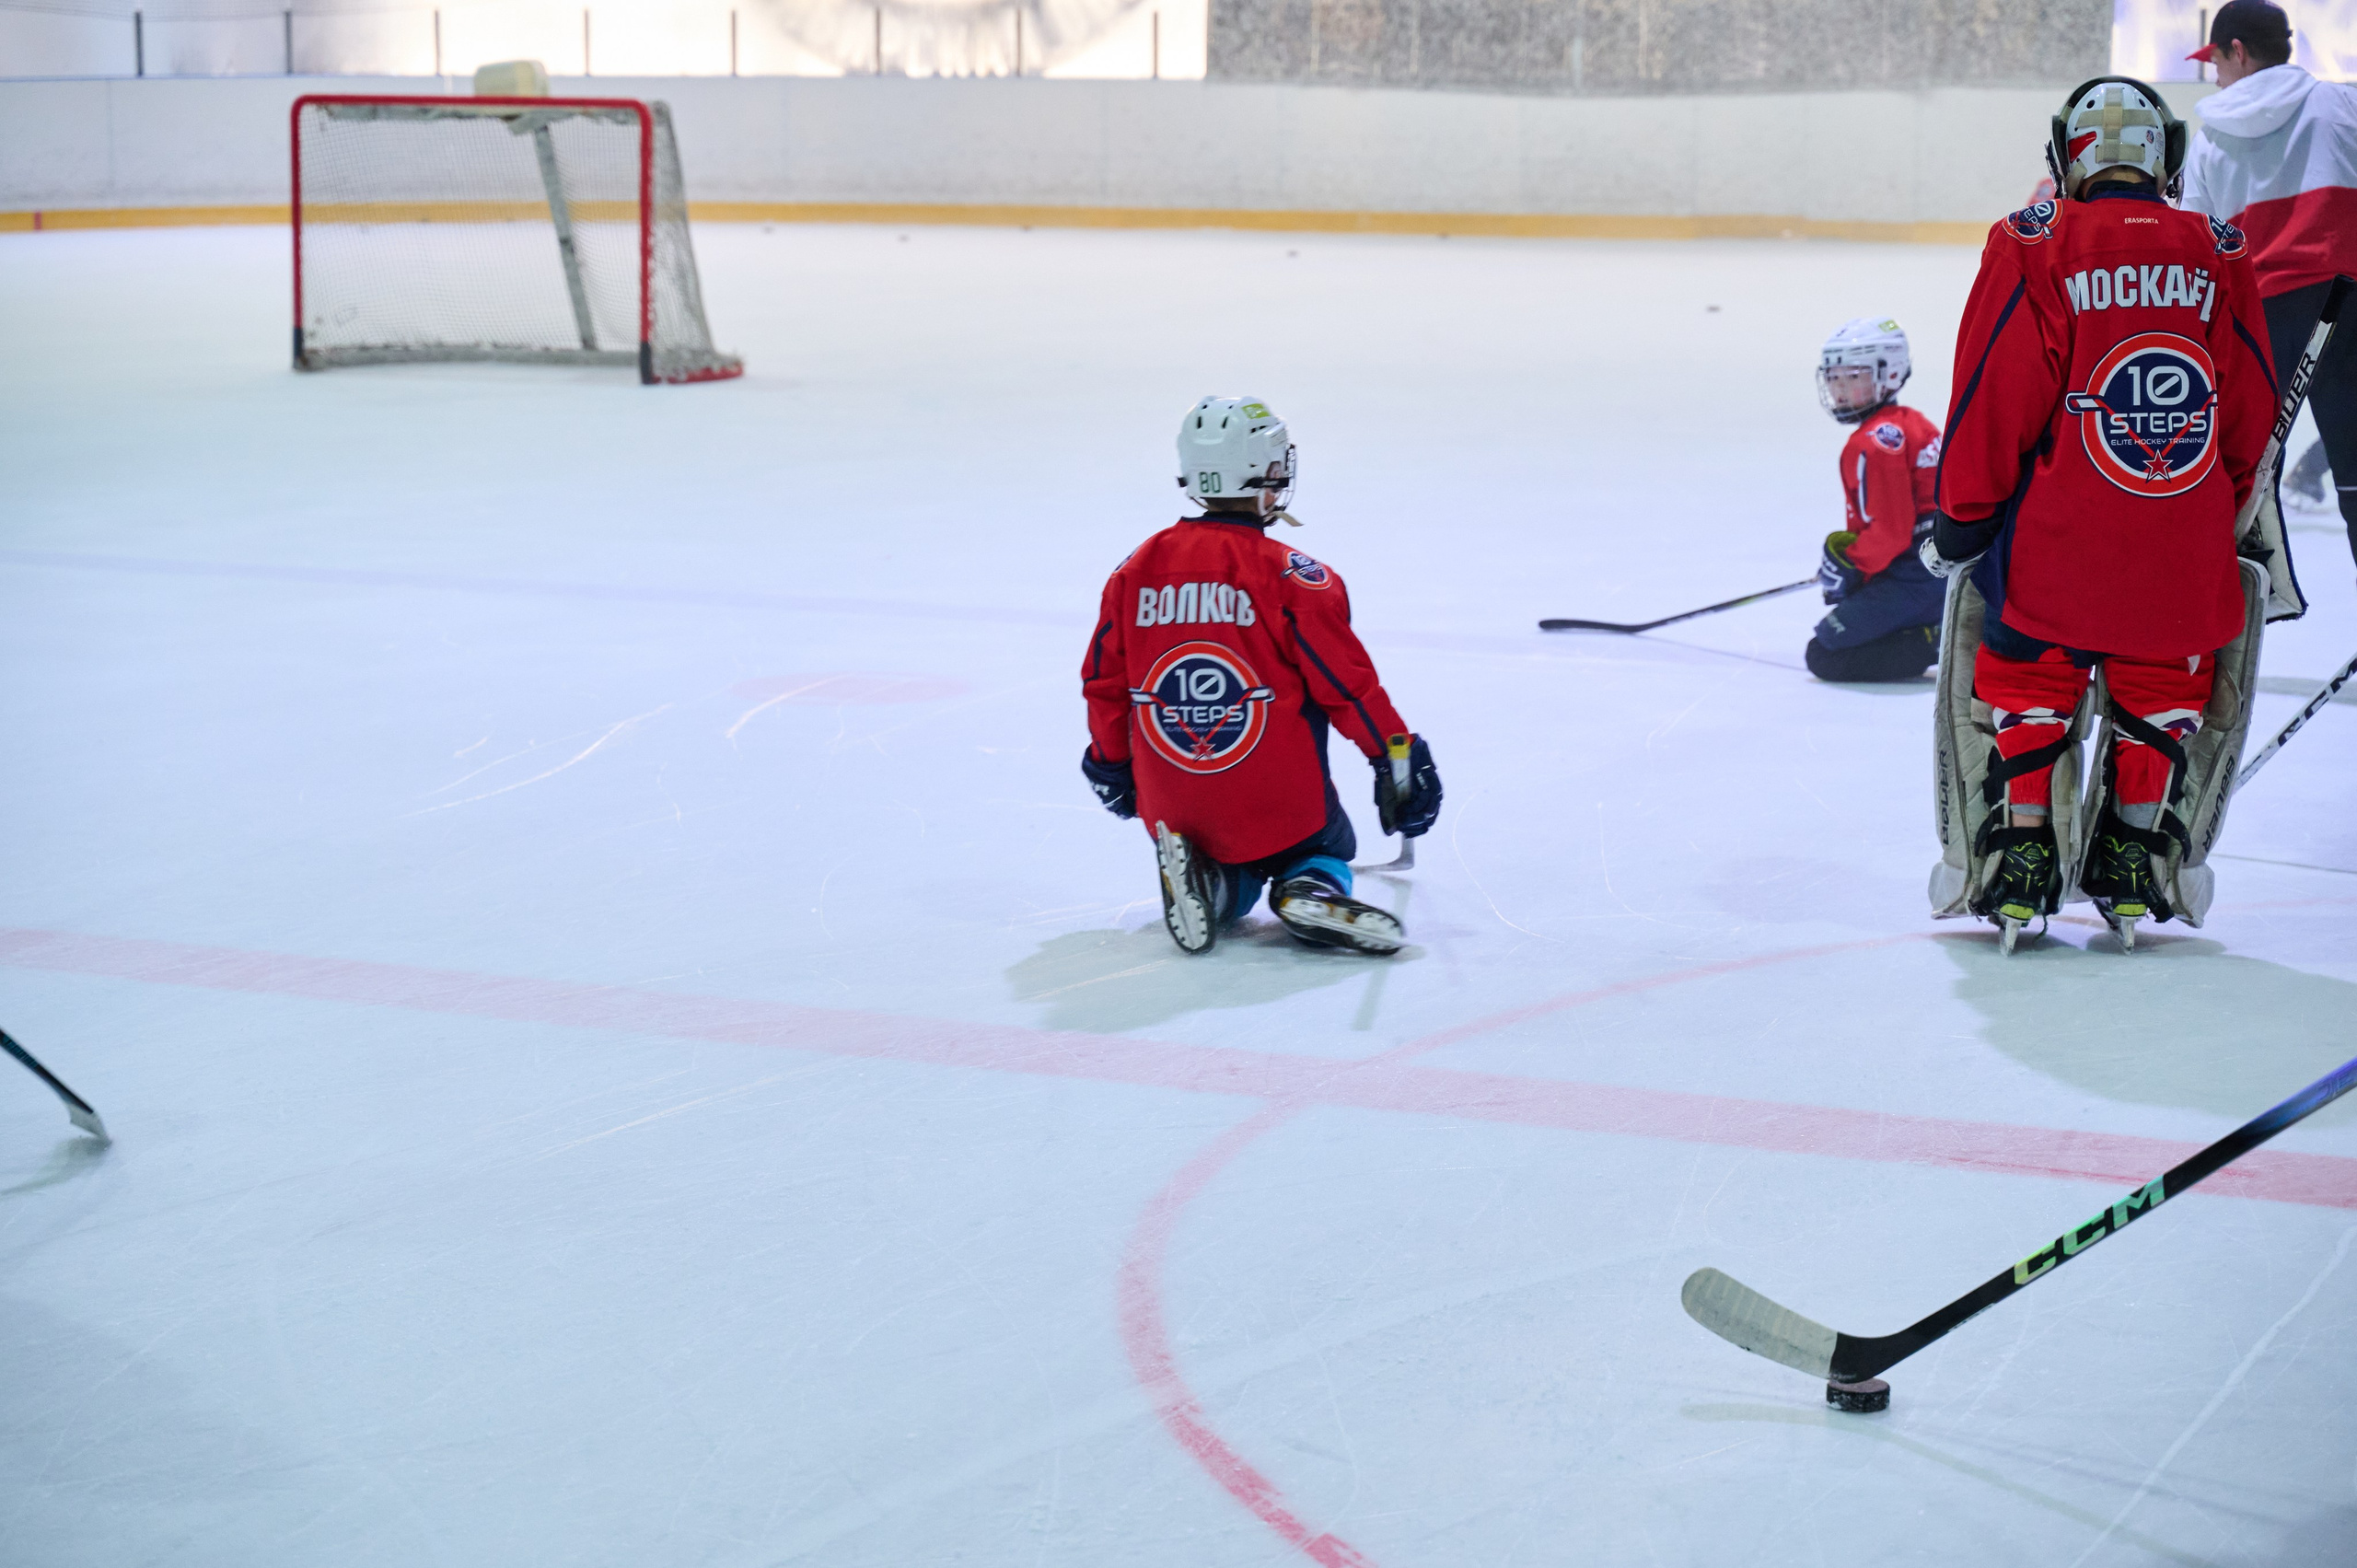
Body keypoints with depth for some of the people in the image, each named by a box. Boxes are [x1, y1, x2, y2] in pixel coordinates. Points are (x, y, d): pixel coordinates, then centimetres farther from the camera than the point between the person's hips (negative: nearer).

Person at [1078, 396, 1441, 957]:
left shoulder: (1135, 571, 2)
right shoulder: (1292, 577, -12)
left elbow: (1104, 681, 10)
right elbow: (1348, 683, -10)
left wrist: (1111, 763, 25)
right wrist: (1398, 756, 2)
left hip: (1173, 809, 4)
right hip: (1278, 801, -4)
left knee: (1231, 889, 29)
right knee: (1326, 849, 26)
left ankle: (1201, 881, -6)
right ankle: (1311, 891, -9)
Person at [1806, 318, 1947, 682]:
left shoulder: (1875, 443, -16)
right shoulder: (1913, 424, 16)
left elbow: (1890, 532, -21)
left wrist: (1847, 565, -8)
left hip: (1912, 579, -10)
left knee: (1823, 655, -7)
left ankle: (1935, 642, -15)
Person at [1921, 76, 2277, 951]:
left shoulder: (2032, 249, -7)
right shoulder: (2218, 259, 4)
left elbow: (1992, 401, -8)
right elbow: (2251, 417, 9)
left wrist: (1961, 518, 3)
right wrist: (2220, 516, 23)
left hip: (2054, 539, -2)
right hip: (2184, 552, 2)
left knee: (2027, 680, 14)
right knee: (2160, 684, 18)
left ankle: (2020, 851, 11)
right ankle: (2136, 864, 20)